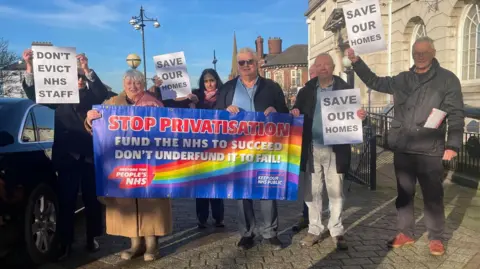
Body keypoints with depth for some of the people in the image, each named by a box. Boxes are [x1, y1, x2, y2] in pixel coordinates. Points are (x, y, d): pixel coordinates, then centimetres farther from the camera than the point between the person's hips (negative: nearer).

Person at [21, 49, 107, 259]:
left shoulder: (91, 96, 10)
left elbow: (103, 92, -10)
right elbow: (34, 93, 1)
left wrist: (86, 68, -22)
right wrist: (29, 66, -14)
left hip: (89, 154, 0)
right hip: (67, 155, 0)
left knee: (92, 199, 6)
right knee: (66, 201, 2)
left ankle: (92, 238, 18)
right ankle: (65, 242, 10)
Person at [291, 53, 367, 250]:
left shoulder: (345, 89, 2)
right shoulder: (306, 91, 7)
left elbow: (354, 114, 2)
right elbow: (296, 113, 7)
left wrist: (361, 116, -21)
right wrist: (294, 114, -16)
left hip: (335, 149, -2)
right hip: (312, 149, 2)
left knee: (336, 192, 7)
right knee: (312, 191, 8)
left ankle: (337, 231, 20)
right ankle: (314, 230, 22)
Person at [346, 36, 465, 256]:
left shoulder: (447, 79, -1)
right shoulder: (402, 79, 11)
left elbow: (456, 114, -4)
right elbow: (374, 82, 21)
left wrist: (452, 145, -12)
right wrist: (356, 62, 11)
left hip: (430, 150, -4)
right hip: (402, 149, 4)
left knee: (433, 196, 7)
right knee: (404, 193, 13)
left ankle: (436, 238, 23)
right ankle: (405, 233, 27)